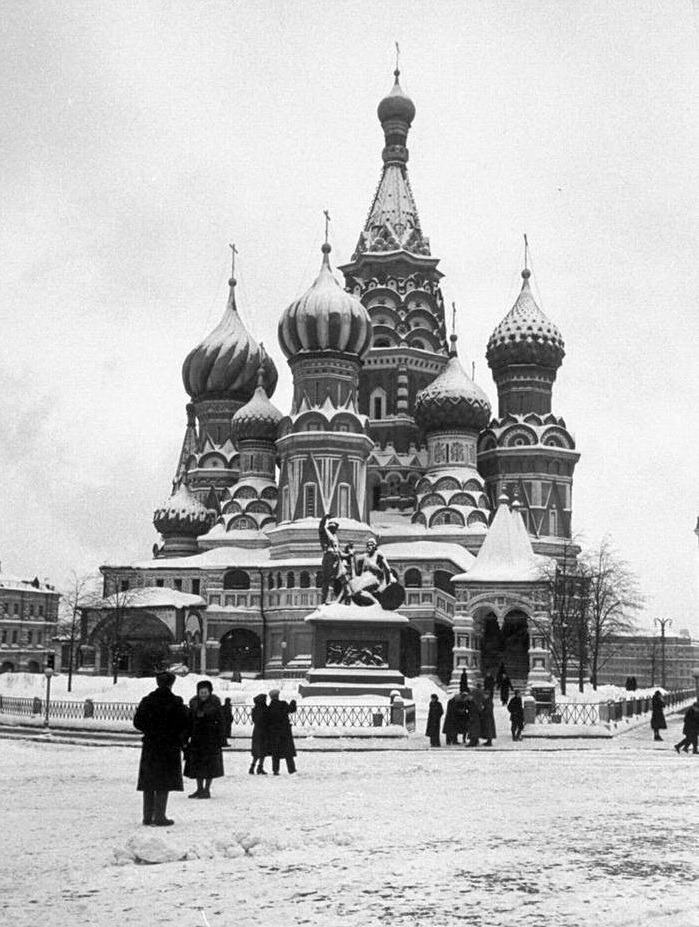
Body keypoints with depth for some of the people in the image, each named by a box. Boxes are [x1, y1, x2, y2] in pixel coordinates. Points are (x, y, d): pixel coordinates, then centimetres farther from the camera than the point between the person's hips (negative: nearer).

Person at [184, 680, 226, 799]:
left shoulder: (215, 703, -6)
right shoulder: (193, 703, 3)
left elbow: (220, 721, -5)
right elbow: (189, 721, 9)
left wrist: (221, 738, -11)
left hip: (211, 737, -4)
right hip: (197, 737, 4)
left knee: (209, 763, -2)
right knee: (197, 763, 7)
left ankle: (207, 790, 4)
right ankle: (199, 788, 17)